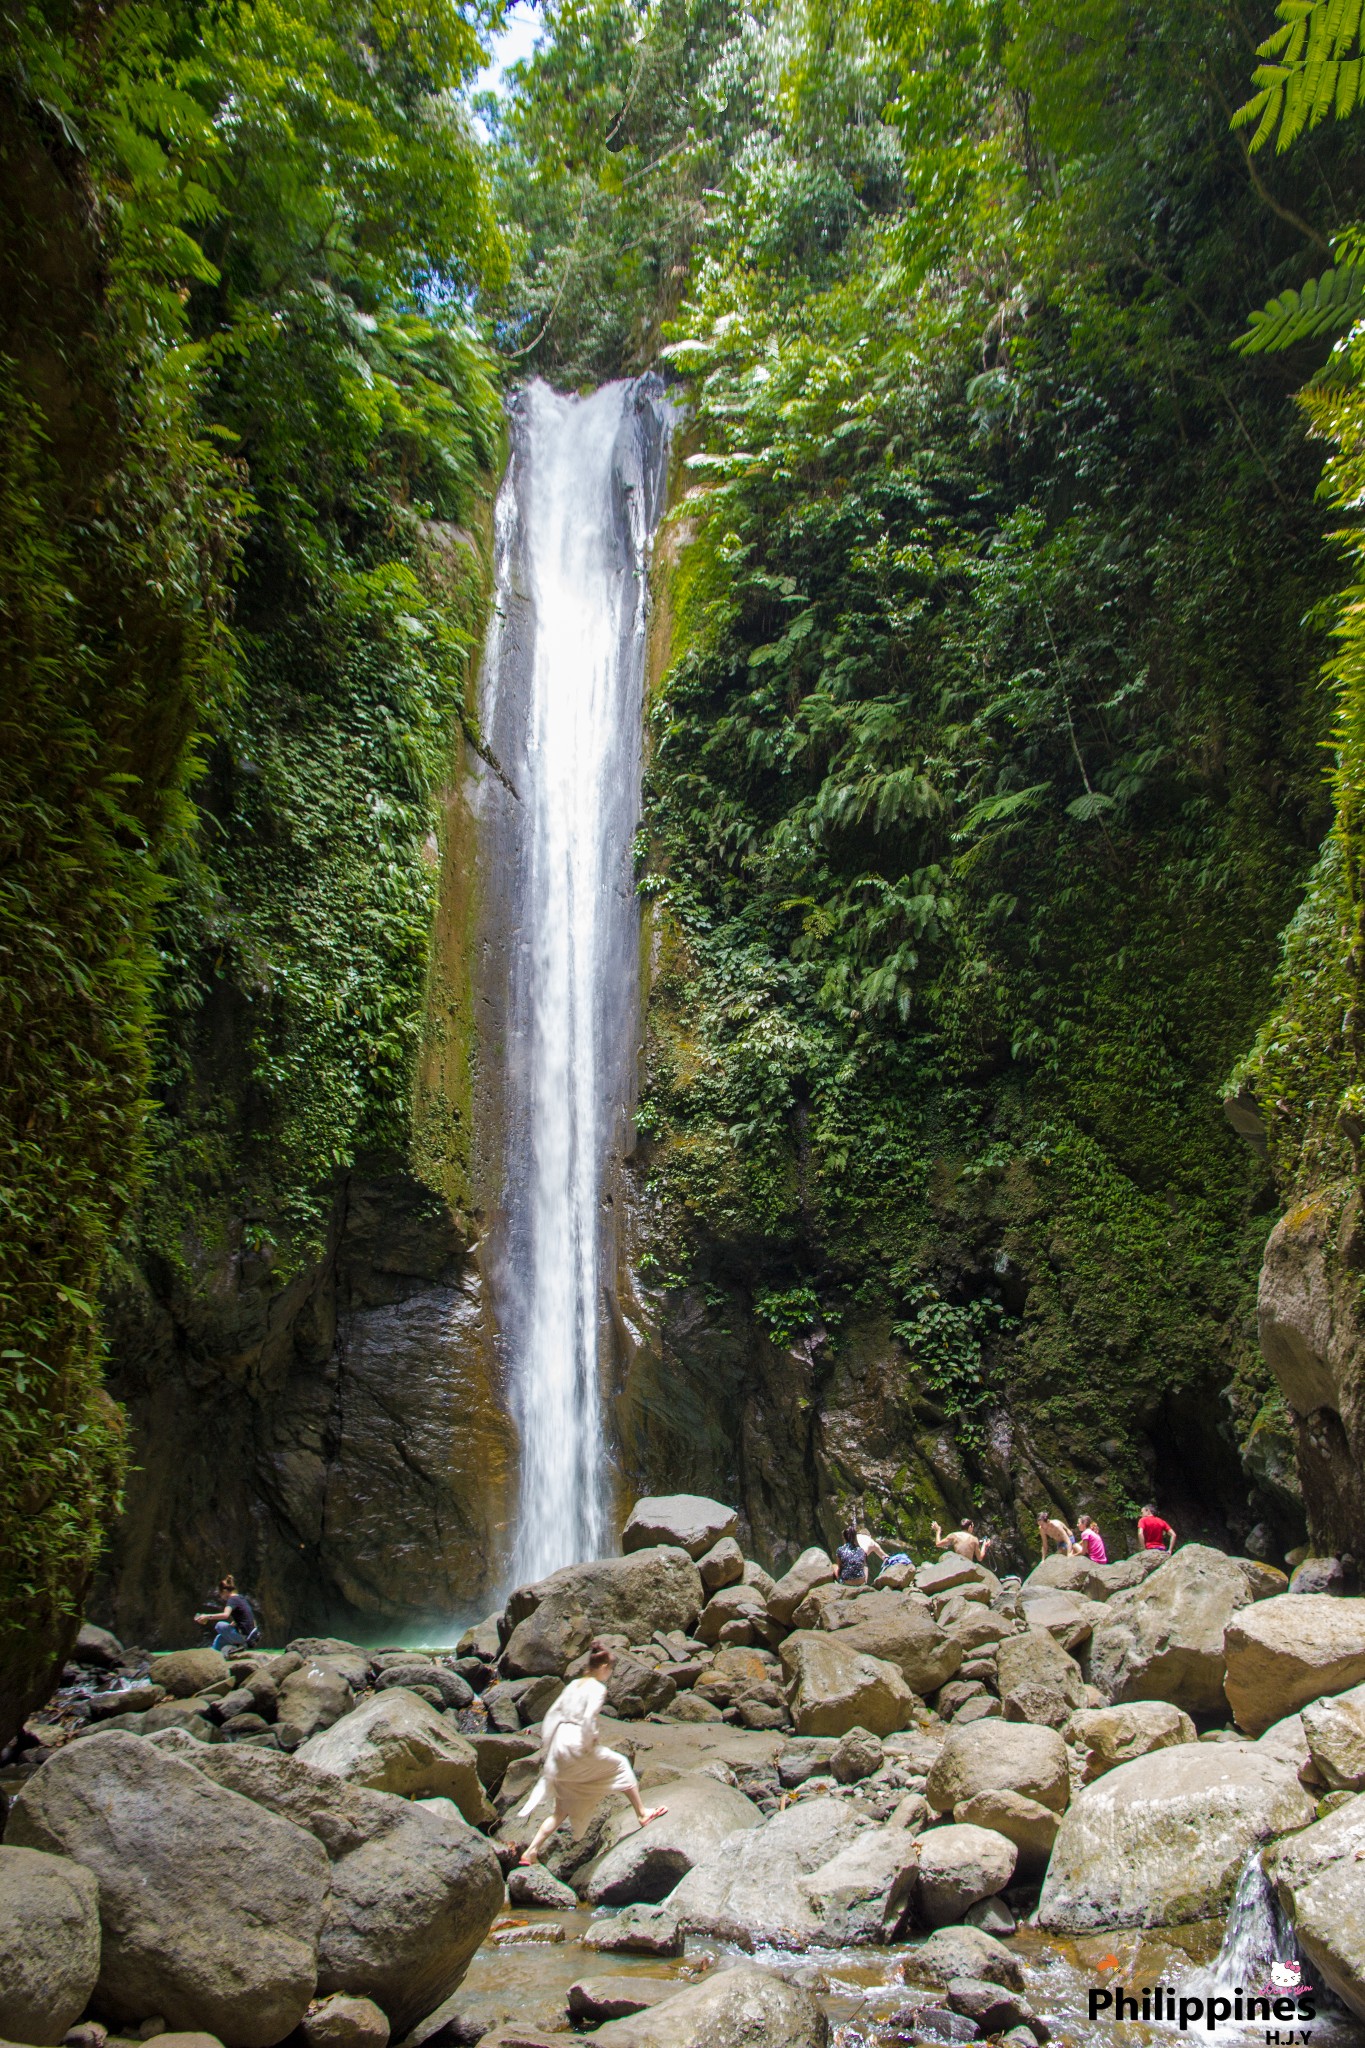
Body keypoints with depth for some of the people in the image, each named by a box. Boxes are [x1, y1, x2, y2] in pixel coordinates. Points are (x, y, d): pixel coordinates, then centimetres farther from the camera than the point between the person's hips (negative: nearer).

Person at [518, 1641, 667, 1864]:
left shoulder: (574, 1684, 15)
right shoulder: (597, 1688, -7)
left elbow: (552, 1714, 16)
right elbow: (588, 1718, -21)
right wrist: (590, 1743, -9)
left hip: (559, 1746, 7)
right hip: (577, 1746, -7)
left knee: (561, 1809, 15)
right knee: (620, 1764, 14)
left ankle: (531, 1851, 9)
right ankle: (642, 1813, 17)